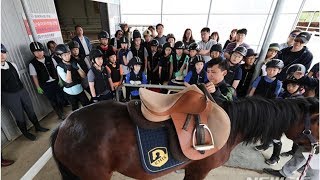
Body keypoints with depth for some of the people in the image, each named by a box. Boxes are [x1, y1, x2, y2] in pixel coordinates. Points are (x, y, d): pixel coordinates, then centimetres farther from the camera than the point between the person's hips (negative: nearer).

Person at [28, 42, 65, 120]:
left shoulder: (50, 59, -1)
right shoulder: (32, 64, -7)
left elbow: (57, 69, 3)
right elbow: (34, 77, -3)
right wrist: (38, 88, -2)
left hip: (56, 82, 2)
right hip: (46, 85, -2)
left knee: (61, 98, 10)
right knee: (53, 101, 9)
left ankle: (62, 112, 37)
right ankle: (60, 115, 30)